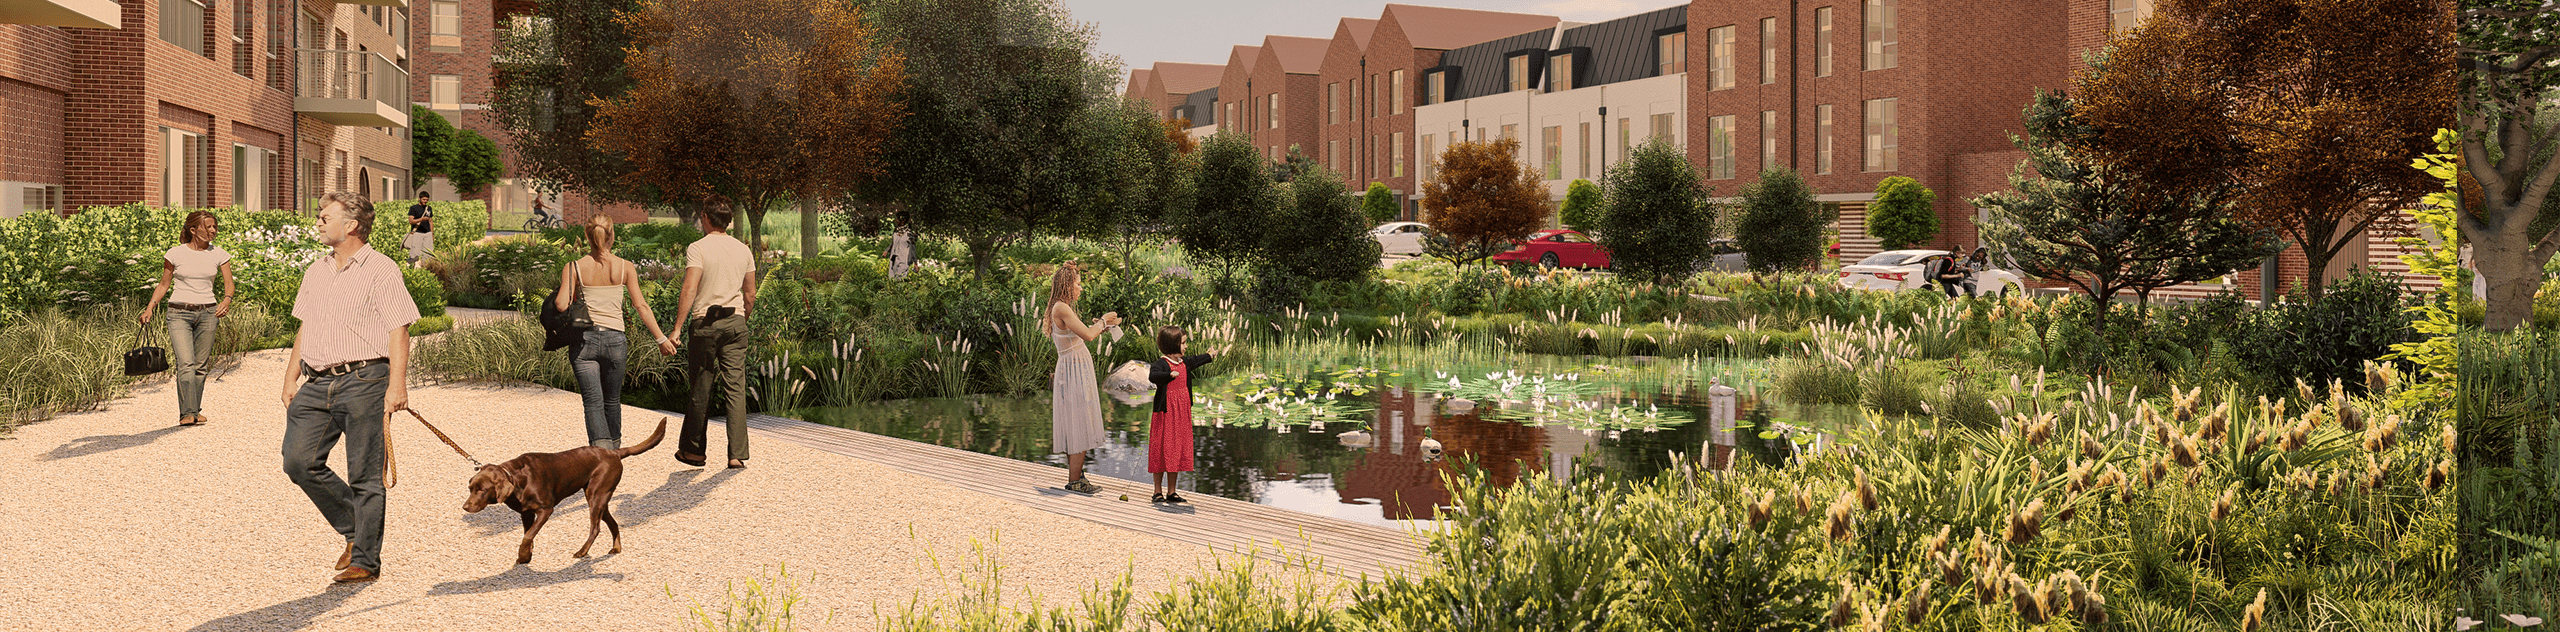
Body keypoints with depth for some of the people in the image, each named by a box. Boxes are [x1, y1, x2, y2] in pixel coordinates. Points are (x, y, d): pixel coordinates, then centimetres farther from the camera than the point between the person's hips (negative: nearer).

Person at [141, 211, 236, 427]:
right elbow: (164, 285, 8)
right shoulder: (175, 253, 0)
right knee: (186, 364, -14)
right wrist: (149, 309, -1)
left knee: (201, 365, 5)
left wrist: (226, 300, -17)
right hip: (179, 313, -2)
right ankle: (188, 413, -16)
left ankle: (195, 411, 16)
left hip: (208, 313, 2)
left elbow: (229, 283, 3)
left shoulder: (219, 254, 5)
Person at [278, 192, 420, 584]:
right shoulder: (315, 273, 19)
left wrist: (397, 385, -17)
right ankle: (354, 529, 17)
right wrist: (291, 379, 15)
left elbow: (398, 331, -10)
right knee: (299, 461, -2)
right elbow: (304, 330, 23)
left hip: (362, 381, -7)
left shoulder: (381, 270, -4)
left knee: (365, 476, -2)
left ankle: (365, 560, 6)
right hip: (317, 384, 7)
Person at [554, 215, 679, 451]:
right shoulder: (625, 267, 0)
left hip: (584, 339, -1)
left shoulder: (573, 268, -2)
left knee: (593, 402, -3)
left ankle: (600, 445, -23)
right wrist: (661, 338, 0)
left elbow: (561, 304, -12)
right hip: (615, 339, 1)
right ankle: (614, 448, 35)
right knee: (612, 400, 19)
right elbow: (641, 306, -3)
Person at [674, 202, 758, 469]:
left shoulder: (697, 249, -6)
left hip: (704, 322, -3)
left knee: (700, 389, 6)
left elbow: (690, 290, -15)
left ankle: (694, 451, 16)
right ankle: (737, 454, -3)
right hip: (735, 321, 4)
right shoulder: (743, 250, 9)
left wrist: (678, 326, -15)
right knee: (735, 389, 1)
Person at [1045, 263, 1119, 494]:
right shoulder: (1061, 308, -15)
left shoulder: (1062, 308, 15)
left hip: (1077, 370, 10)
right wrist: (1102, 321, -4)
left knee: (1076, 427, 12)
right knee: (1080, 425, -7)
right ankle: (1074, 481, -3)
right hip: (1074, 370, -10)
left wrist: (1103, 325, 17)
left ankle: (1076, 478, 17)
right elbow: (1087, 335, -21)